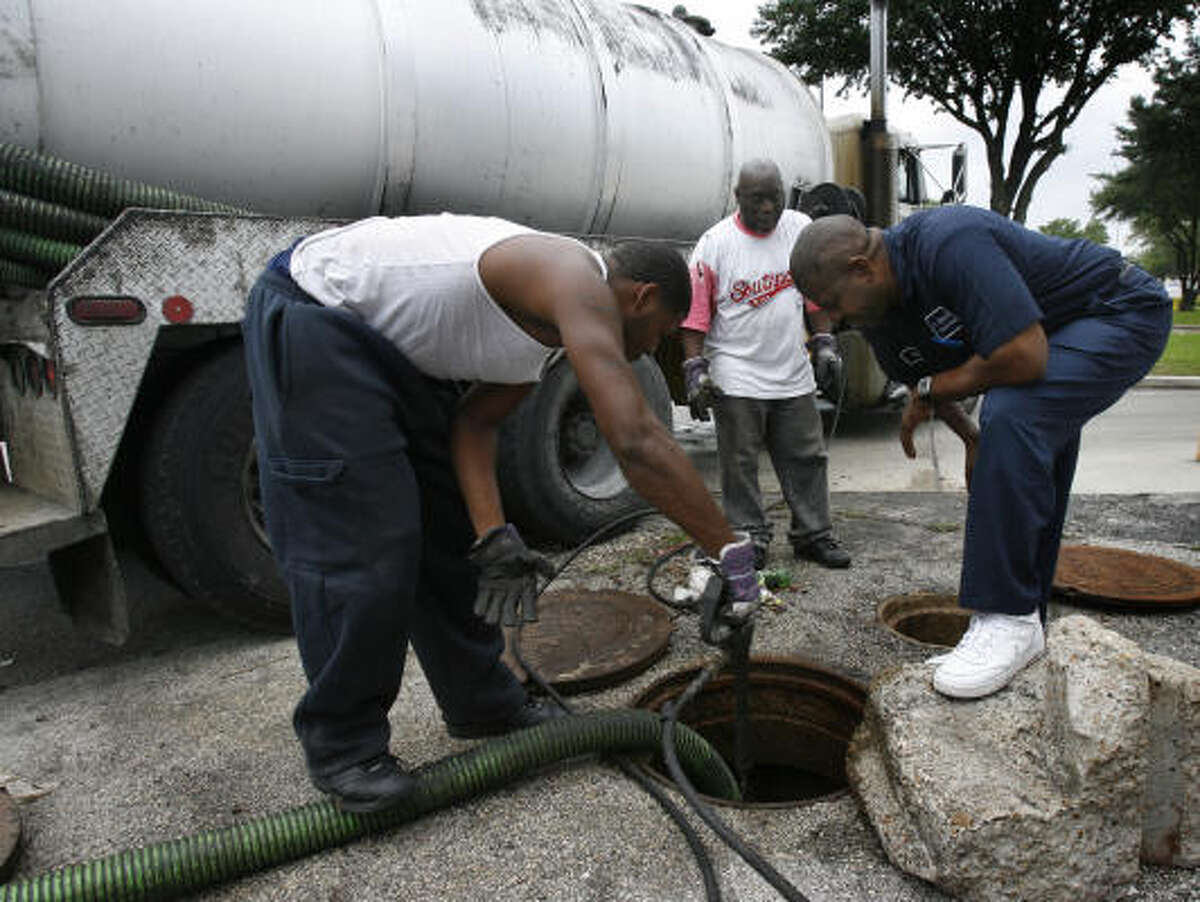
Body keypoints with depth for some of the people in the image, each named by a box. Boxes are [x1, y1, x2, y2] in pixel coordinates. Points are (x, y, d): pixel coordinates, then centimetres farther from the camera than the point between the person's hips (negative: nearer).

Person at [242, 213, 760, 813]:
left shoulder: (551, 321, 8)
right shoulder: (582, 284, -22)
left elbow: (474, 421, 3)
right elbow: (637, 440, -34)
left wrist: (494, 536, -8)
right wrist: (731, 552, -28)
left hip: (390, 348, 10)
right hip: (313, 313, -10)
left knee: (452, 530, 11)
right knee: (360, 541, -11)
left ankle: (482, 702, 25)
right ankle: (341, 747, 9)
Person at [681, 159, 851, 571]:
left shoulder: (801, 229, 6)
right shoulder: (714, 244, -6)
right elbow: (695, 313, -6)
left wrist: (824, 344, 11)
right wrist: (695, 369, -12)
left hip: (794, 375, 4)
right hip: (736, 378, -4)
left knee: (807, 458, 10)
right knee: (740, 463, 1)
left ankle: (813, 534, 23)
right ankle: (749, 539, 14)